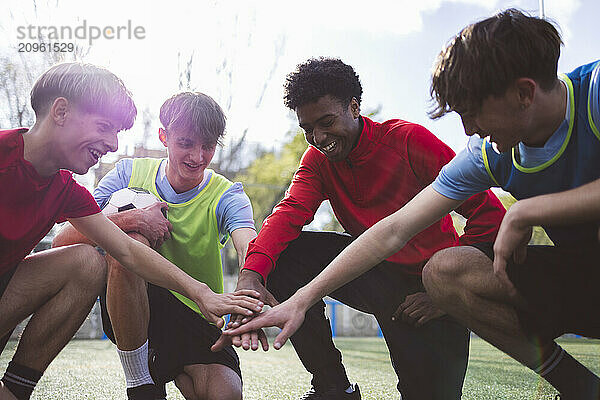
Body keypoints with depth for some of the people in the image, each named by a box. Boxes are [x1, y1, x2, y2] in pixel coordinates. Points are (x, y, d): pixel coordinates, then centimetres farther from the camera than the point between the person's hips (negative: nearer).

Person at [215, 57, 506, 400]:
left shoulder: (409, 140, -16)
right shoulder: (318, 159, 1)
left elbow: (490, 214, -18)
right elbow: (289, 213, -18)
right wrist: (251, 274, -38)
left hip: (430, 283, -5)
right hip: (375, 273, 5)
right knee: (285, 254, -16)